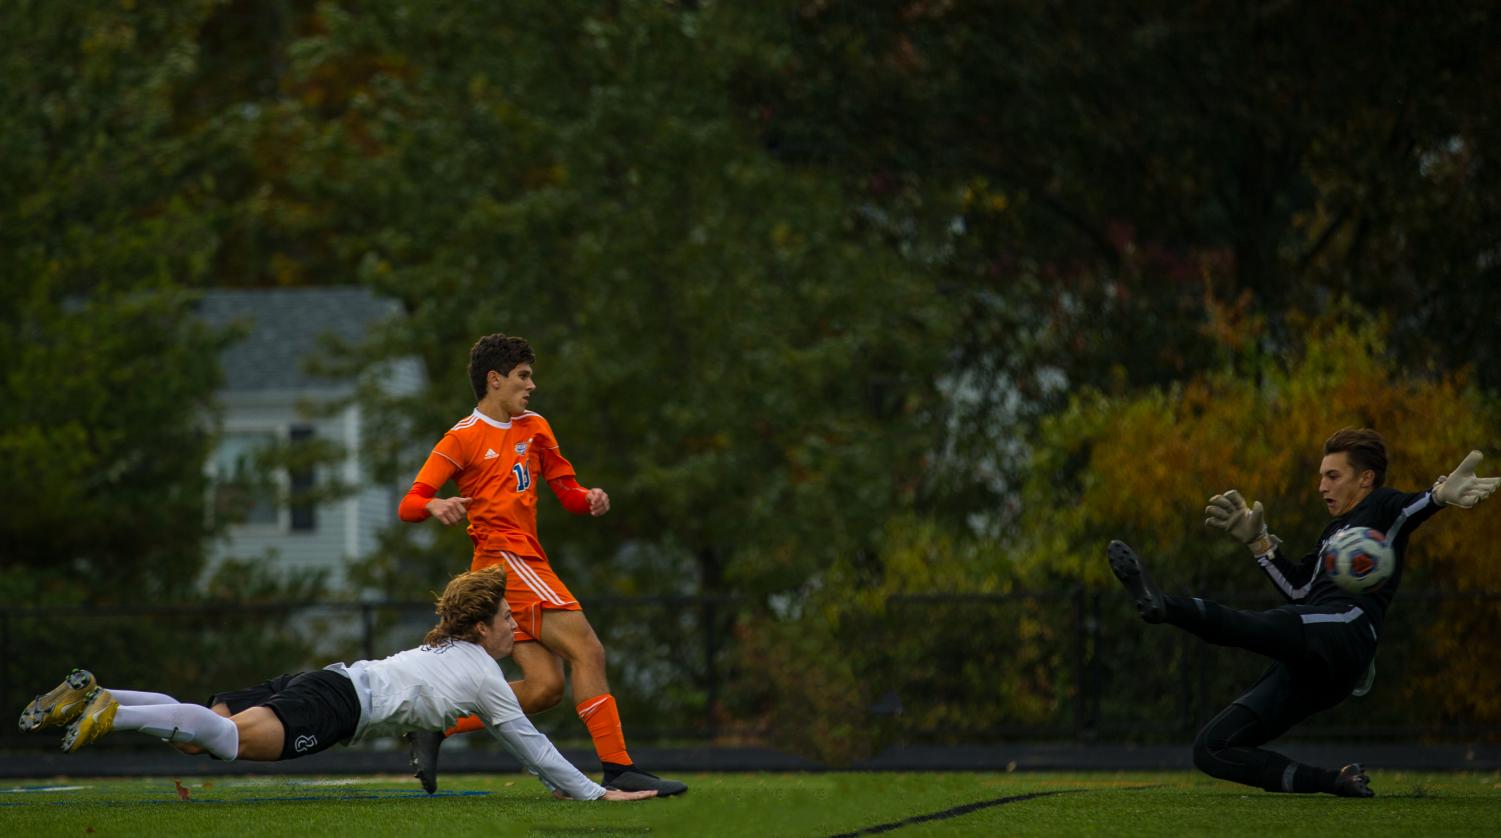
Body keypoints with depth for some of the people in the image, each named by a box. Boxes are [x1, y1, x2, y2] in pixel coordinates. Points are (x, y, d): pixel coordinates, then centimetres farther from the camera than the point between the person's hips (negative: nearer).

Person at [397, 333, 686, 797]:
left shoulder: (534, 429, 19)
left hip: (526, 563, 8)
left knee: (544, 686, -3)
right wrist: (435, 506, -29)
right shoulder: (462, 439, -1)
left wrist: (590, 500, -4)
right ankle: (618, 768, -21)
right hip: (505, 559, -8)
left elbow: (568, 492, 20)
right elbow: (409, 505, -5)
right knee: (587, 651, -17)